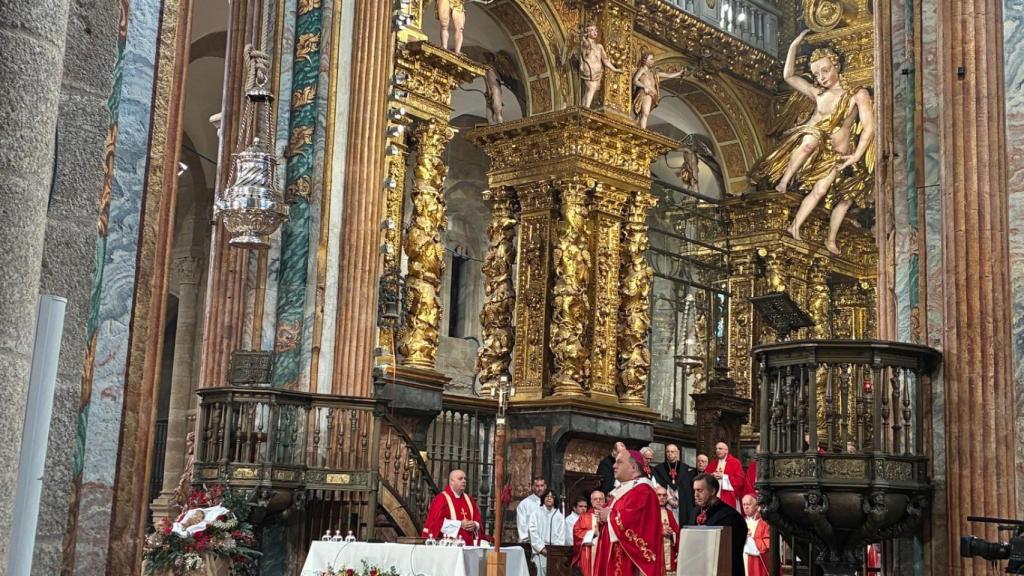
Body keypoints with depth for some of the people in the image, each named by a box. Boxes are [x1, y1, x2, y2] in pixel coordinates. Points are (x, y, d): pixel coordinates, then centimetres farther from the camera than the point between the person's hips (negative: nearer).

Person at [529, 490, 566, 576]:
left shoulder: (559, 516, 11)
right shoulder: (536, 513, 5)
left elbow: (561, 535, 8)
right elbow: (533, 532, -1)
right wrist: (541, 548, -9)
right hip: (540, 551, -2)